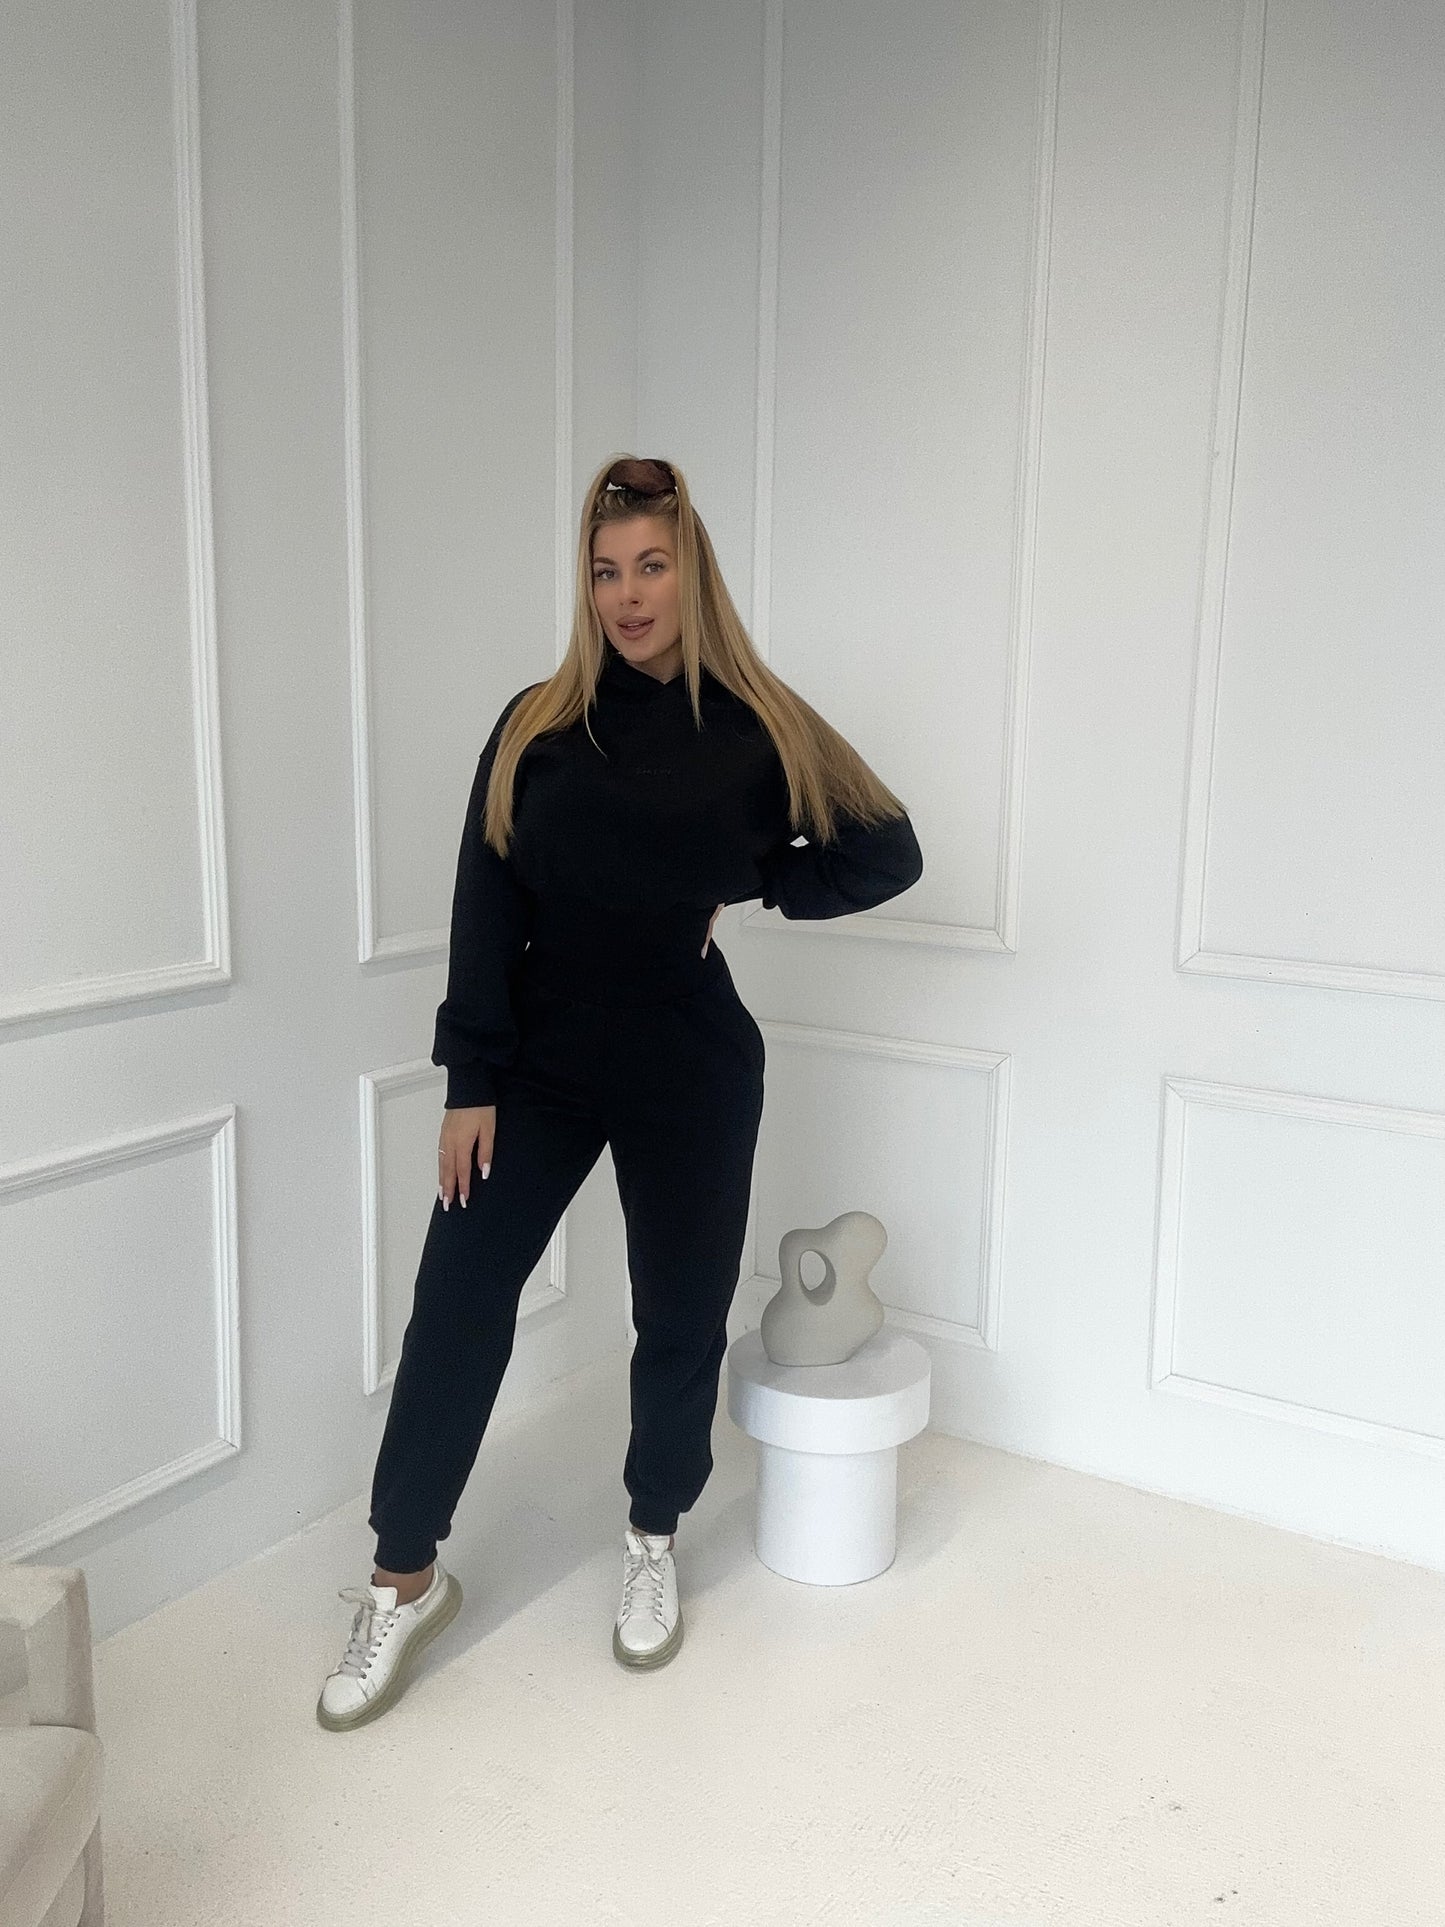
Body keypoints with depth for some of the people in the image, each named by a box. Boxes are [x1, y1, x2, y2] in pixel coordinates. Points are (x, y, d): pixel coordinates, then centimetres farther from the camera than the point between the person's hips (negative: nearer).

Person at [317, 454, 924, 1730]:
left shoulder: (756, 729, -4)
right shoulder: (537, 726, -1)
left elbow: (888, 853, 3)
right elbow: (484, 911, -3)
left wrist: (747, 884, -5)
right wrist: (471, 1080, -7)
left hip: (692, 1071, -1)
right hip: (543, 1060, 1)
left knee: (681, 1314, 10)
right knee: (458, 1300, 0)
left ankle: (655, 1544, 35)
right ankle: (405, 1579, 16)